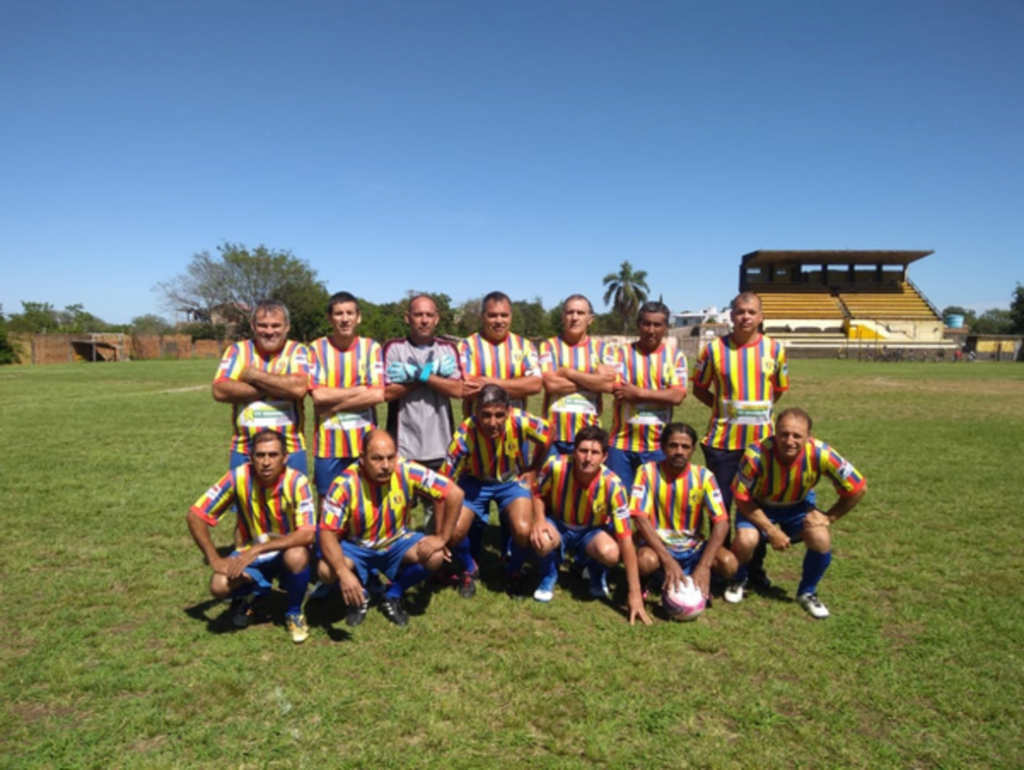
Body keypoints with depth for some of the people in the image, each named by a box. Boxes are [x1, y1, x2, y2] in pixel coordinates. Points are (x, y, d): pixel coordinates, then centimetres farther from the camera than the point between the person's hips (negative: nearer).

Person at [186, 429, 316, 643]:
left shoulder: (296, 482, -24)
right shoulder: (238, 477, -18)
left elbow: (307, 534, -32)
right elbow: (195, 515, -12)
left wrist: (256, 549, -35)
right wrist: (215, 559, -18)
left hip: (285, 553, -2)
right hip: (250, 555, 2)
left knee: (297, 556, -36)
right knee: (220, 586, -27)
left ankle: (294, 613, -6)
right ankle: (249, 596, 10)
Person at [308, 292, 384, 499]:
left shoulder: (371, 348, 0)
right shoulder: (317, 348, -1)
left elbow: (377, 395, -11)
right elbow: (318, 395, -11)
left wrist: (333, 404, -12)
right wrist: (360, 390, -11)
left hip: (364, 442, 0)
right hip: (328, 443, 0)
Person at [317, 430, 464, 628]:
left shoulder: (407, 471, -23)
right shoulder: (345, 484, -26)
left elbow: (455, 493, -19)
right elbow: (327, 534, -26)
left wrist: (442, 537, -21)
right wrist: (344, 573, -41)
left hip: (396, 543, 1)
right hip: (355, 547, -1)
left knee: (435, 556, -25)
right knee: (327, 570, -30)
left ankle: (393, 596, 5)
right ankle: (359, 597, 6)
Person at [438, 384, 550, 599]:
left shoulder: (520, 421, -31)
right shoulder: (464, 434, -32)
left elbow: (548, 435, -8)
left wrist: (533, 470, 0)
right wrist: (439, 533, -24)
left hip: (512, 480, 0)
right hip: (475, 481, 0)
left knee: (523, 530, -25)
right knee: (452, 533, -19)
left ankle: (514, 571, 11)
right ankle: (470, 570, 17)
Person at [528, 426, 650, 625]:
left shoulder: (613, 485, -29)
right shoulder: (555, 465, -27)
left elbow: (626, 538, -27)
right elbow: (538, 494, -4)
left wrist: (634, 593, -27)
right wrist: (539, 519, -27)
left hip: (591, 532, 0)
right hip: (558, 525, 1)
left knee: (610, 553, -35)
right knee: (542, 540, -36)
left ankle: (597, 574, 6)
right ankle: (549, 576, 2)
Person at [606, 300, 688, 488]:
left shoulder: (675, 356, 3)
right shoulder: (623, 353, 1)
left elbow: (677, 396, -9)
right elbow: (618, 390, -12)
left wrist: (638, 393, -13)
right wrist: (661, 394, -10)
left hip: (658, 445, 1)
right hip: (622, 442, 0)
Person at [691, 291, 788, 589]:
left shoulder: (775, 349, 1)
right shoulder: (714, 348, -4)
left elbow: (778, 390, 13)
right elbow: (699, 388, 5)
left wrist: (758, 408, 6)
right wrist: (724, 406, -2)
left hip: (761, 440, 2)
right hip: (723, 440, -1)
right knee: (720, 505, 6)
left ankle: (756, 567, 28)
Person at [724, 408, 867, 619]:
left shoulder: (821, 454, -30)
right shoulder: (756, 454, -35)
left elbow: (858, 487, -15)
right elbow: (742, 498, -21)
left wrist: (829, 517, -14)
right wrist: (771, 530, -23)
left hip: (797, 507, 2)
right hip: (758, 506, -2)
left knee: (821, 539, -24)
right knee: (746, 540, -28)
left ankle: (807, 592, 8)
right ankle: (739, 580, 10)